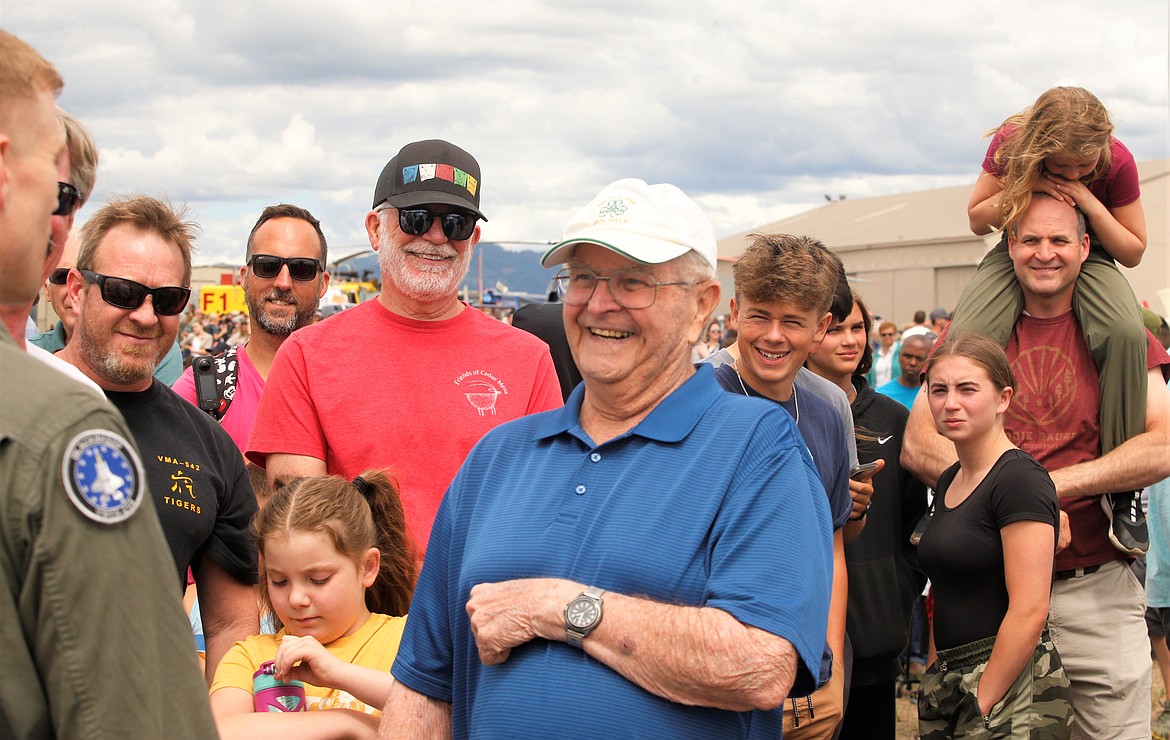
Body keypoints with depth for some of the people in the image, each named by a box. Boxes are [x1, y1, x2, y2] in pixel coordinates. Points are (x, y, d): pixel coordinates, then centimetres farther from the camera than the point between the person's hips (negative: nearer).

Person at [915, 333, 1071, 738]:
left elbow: (1029, 611, -20)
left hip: (1011, 688, -8)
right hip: (950, 680, 8)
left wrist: (982, 704, -17)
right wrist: (936, 680, 11)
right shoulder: (949, 481, 11)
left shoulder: (1019, 479, -14)